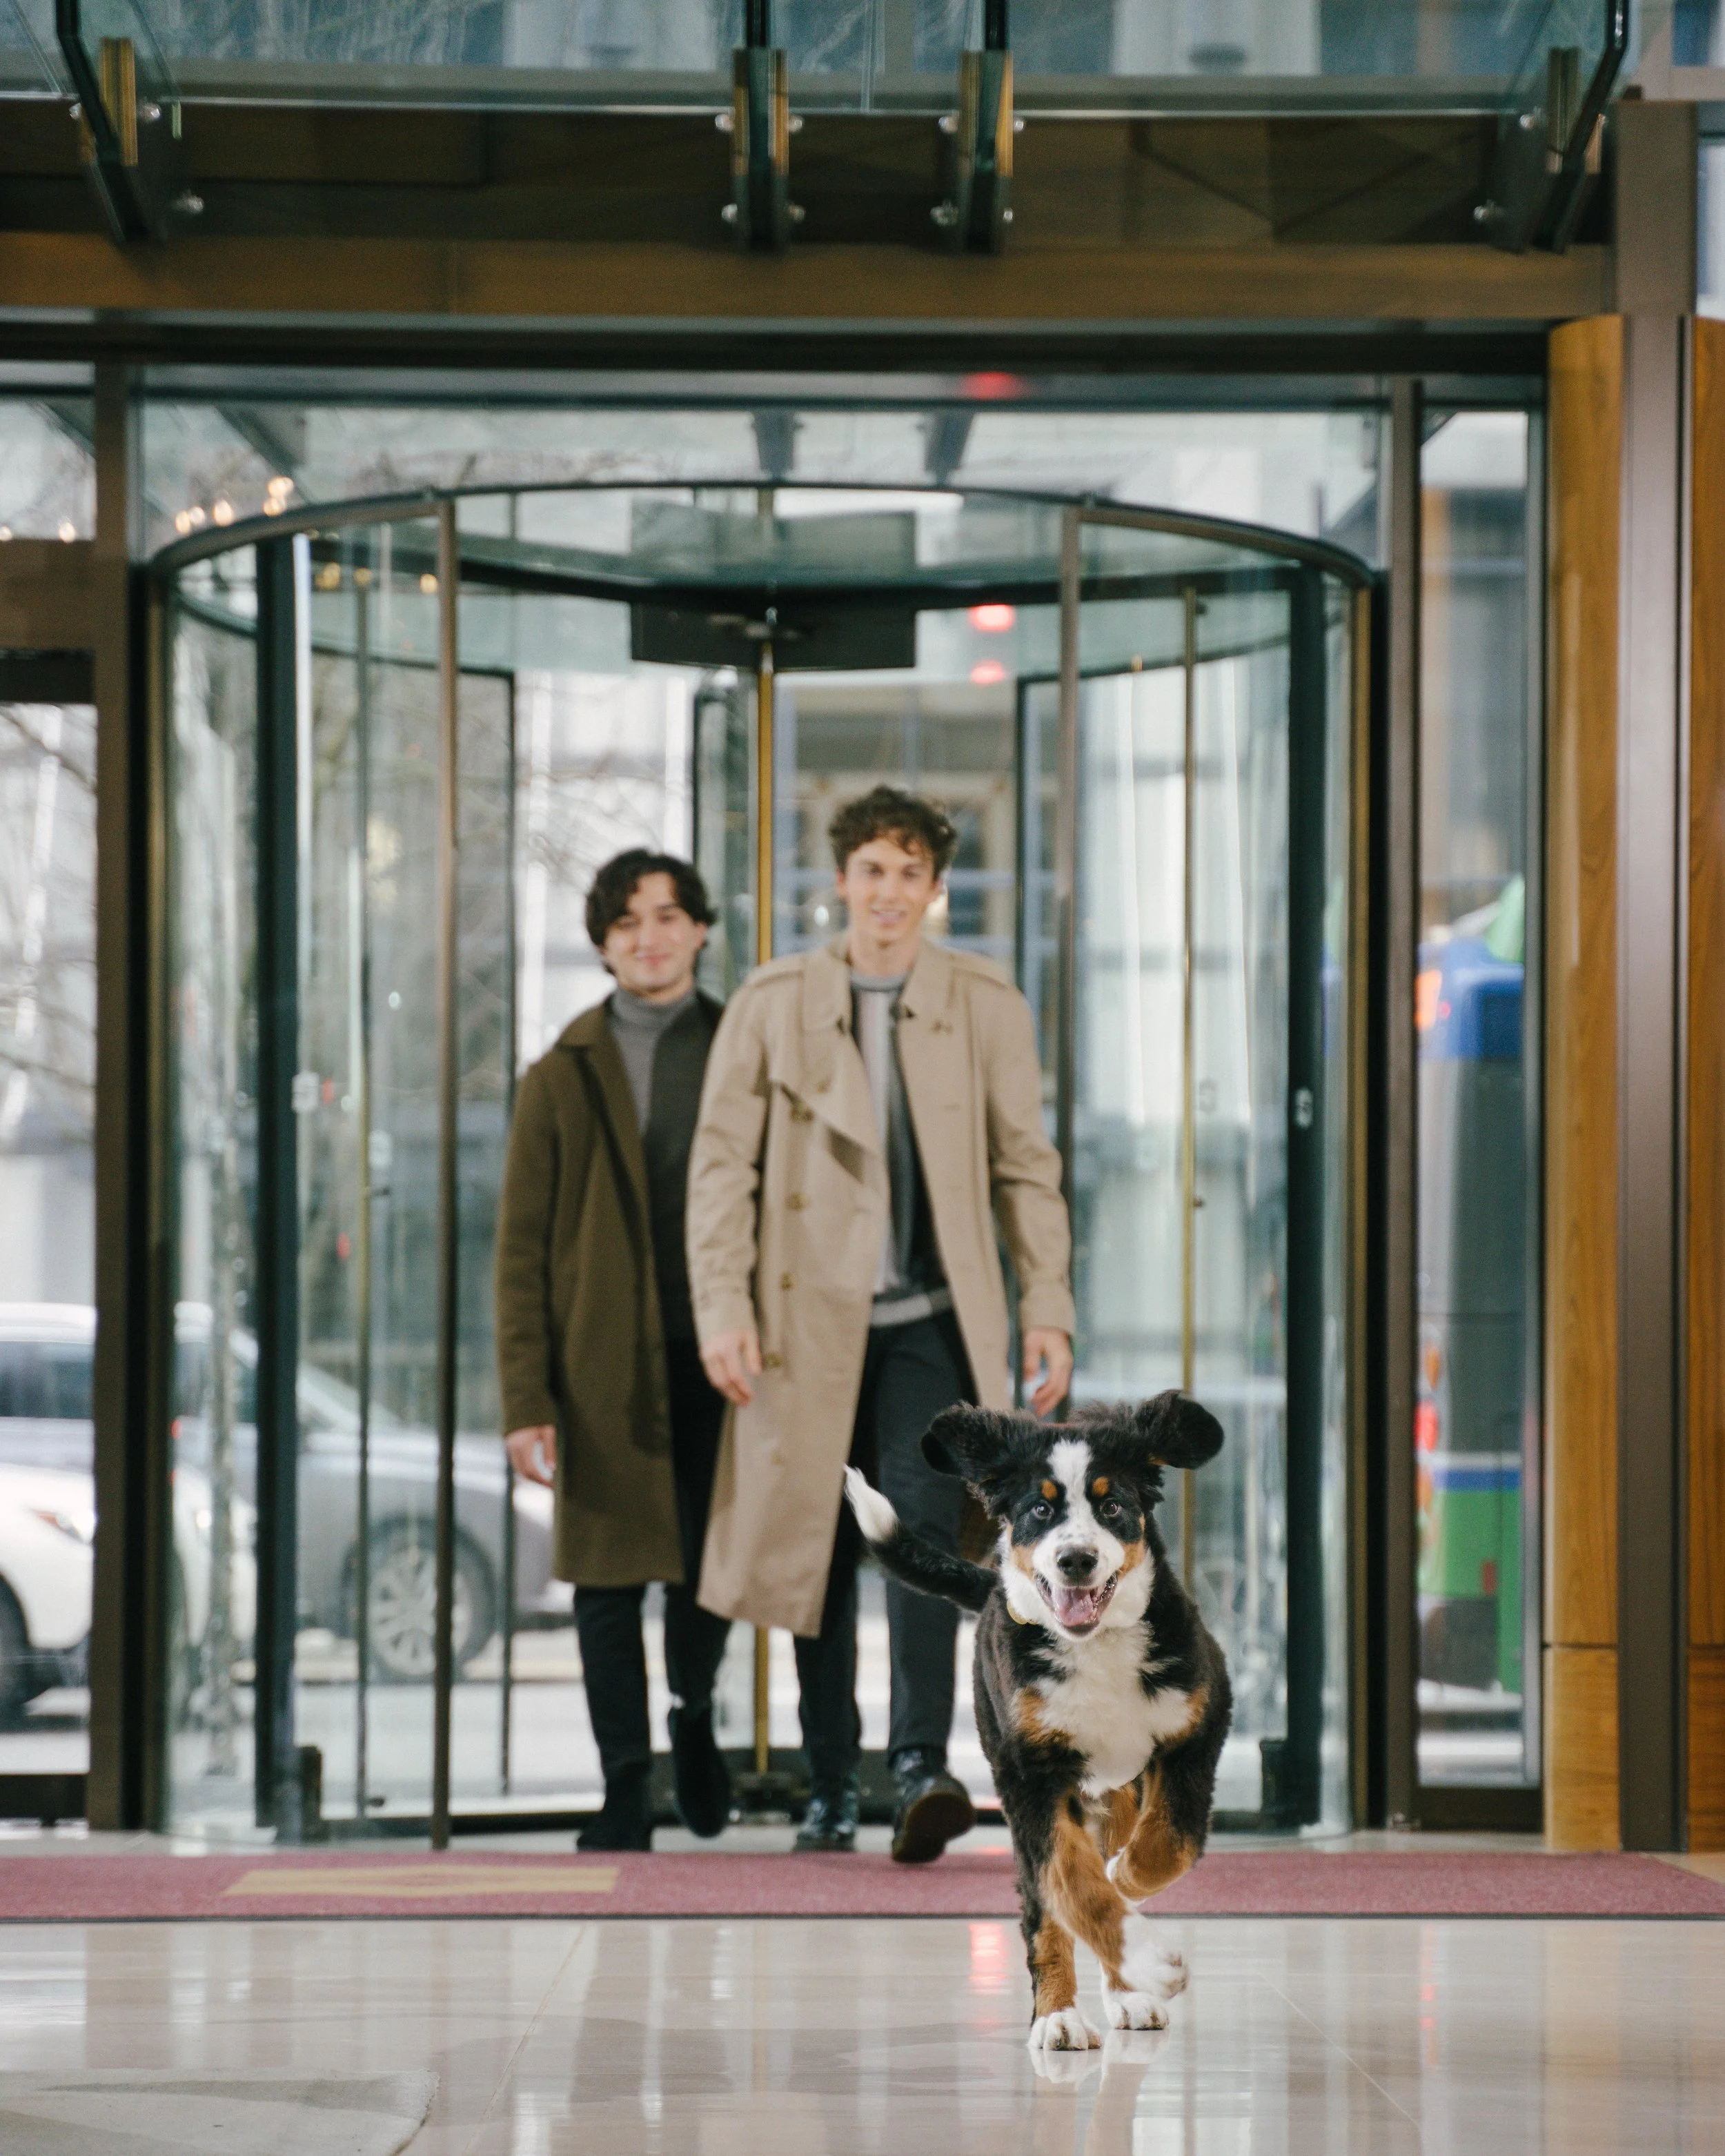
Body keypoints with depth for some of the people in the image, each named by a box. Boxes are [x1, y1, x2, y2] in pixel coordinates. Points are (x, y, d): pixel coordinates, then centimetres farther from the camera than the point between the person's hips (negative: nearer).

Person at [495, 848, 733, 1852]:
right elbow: (523, 1251, 4)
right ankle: (626, 1789, 10)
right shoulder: (563, 1080, 7)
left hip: (718, 1359, 0)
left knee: (708, 1570, 1)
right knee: (610, 1580, 1)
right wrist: (527, 1399, -5)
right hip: (606, 1369, 0)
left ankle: (694, 1716, 31)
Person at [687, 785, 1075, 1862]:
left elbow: (1027, 1166, 7)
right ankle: (831, 1792, 16)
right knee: (817, 1557, 5)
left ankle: (924, 1770, -23)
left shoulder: (987, 1005, 5)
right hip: (810, 1324, 1)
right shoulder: (772, 1004, 4)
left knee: (925, 1528, -18)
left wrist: (1048, 1311, 0)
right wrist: (723, 1308, -7)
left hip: (931, 1324, -1)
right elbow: (722, 1165, 2)